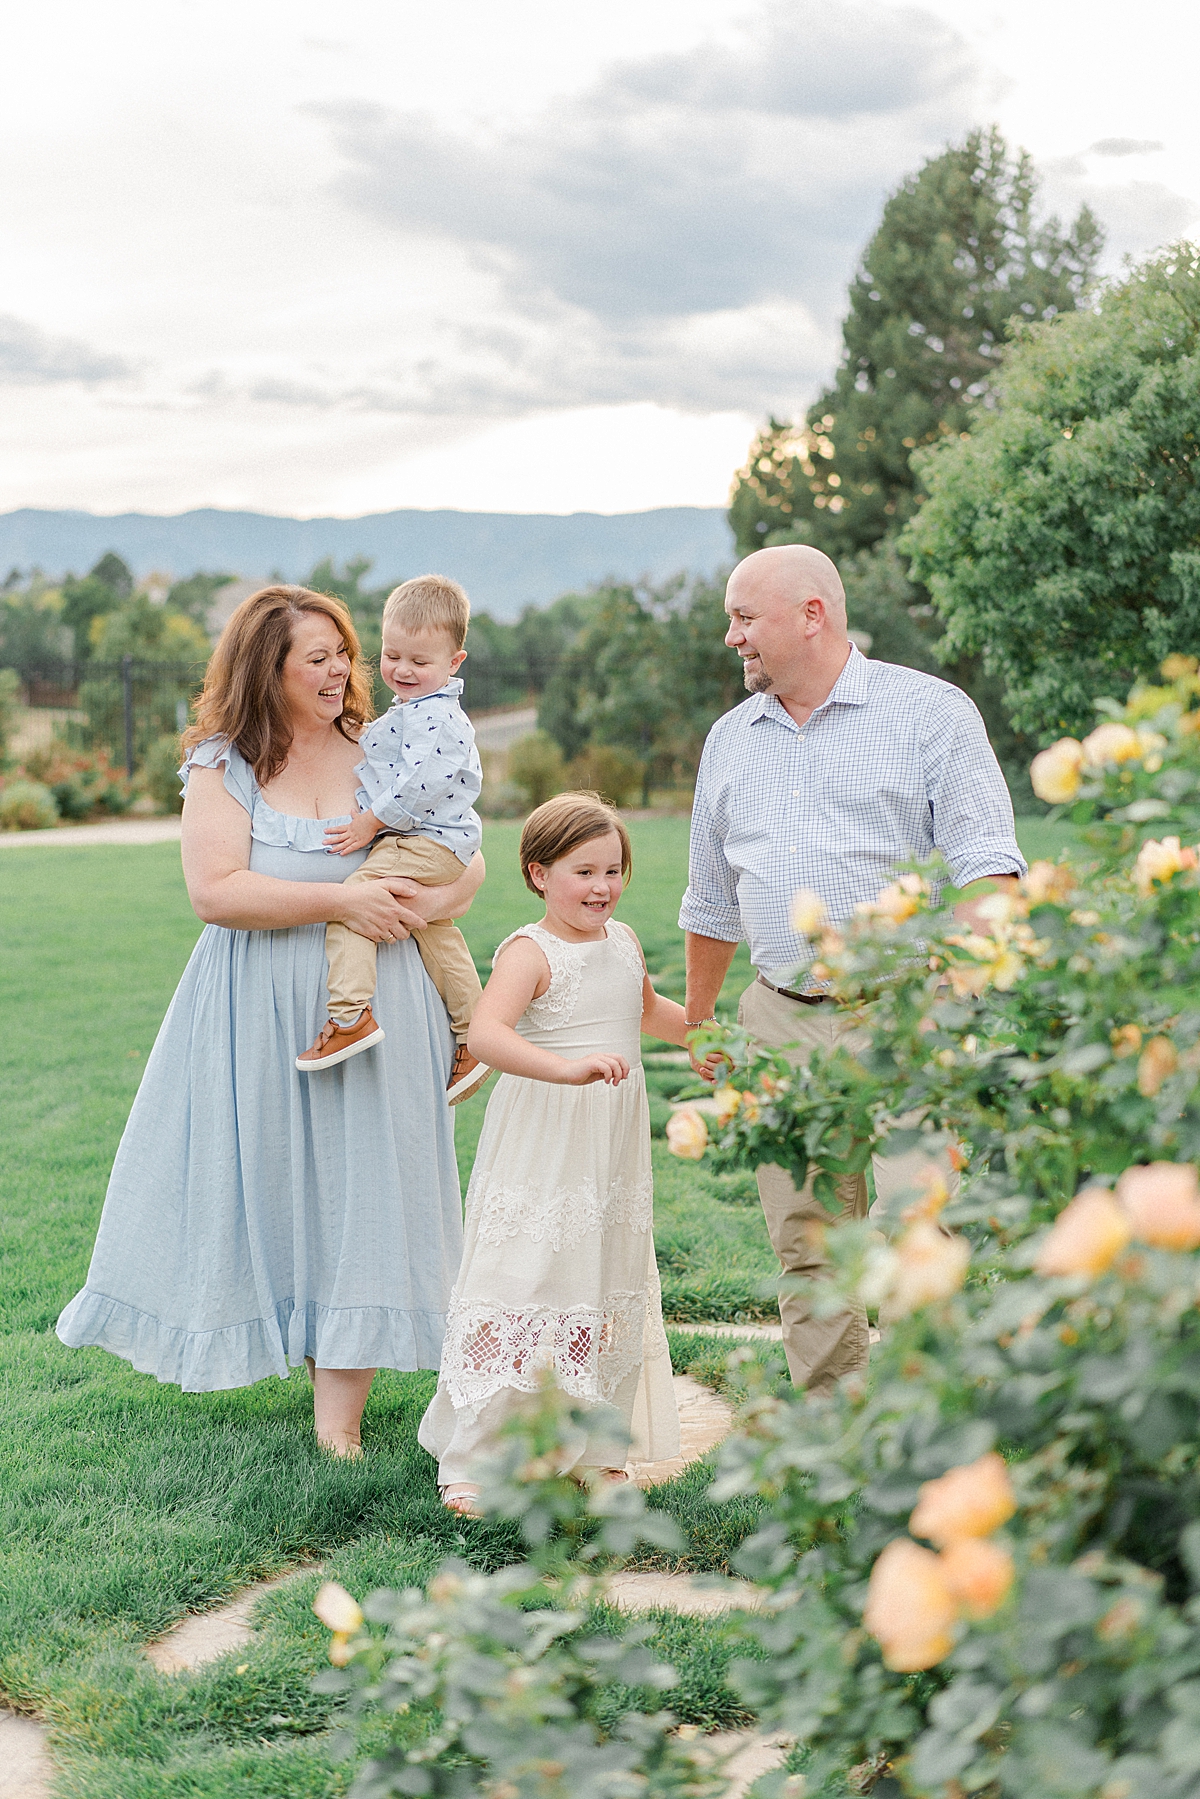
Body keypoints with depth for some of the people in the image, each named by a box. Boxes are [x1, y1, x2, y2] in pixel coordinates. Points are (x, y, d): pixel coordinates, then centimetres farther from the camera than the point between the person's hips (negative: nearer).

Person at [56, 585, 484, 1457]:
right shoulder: (224, 766, -3)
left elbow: (467, 864, 6)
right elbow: (215, 890, -16)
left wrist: (413, 907, -15)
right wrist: (341, 900, -22)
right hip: (258, 1013, -1)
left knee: (359, 1180, 0)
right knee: (262, 1177, 6)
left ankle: (338, 1410, 5)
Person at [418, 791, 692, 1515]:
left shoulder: (624, 941, 8)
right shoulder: (531, 952, -16)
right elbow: (486, 1033, -35)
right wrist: (567, 1068, -47)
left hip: (613, 1150, 7)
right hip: (540, 1149, -7)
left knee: (606, 1294, 14)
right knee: (519, 1290, -8)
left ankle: (594, 1447, 29)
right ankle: (469, 1465, 1)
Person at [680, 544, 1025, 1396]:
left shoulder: (928, 711, 0)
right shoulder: (731, 739, 16)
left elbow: (985, 863, -6)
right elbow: (711, 903, 25)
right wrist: (696, 1019, 28)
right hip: (783, 1024, 5)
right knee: (806, 1247, 5)